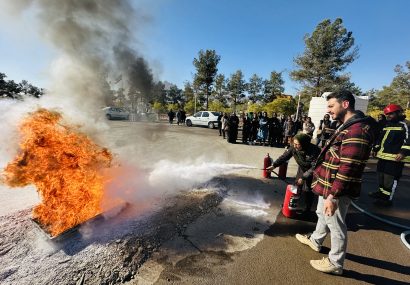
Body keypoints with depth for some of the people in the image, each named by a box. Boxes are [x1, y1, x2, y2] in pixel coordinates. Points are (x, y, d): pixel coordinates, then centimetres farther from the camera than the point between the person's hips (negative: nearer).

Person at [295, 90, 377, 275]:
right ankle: (315, 240, 50)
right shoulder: (348, 127, 10)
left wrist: (333, 196, -26)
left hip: (336, 189, -10)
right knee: (322, 214, 27)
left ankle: (335, 264, 30)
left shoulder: (357, 130, -25)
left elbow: (348, 169, -28)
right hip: (328, 185, 10)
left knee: (336, 226, 9)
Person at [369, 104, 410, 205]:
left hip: (395, 157, -9)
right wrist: (376, 149, 22)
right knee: (381, 175, 16)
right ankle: (381, 192, 29)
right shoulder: (386, 125, 19)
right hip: (383, 156, 9)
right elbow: (380, 138, 26)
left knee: (390, 178, -6)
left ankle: (388, 198, 2)